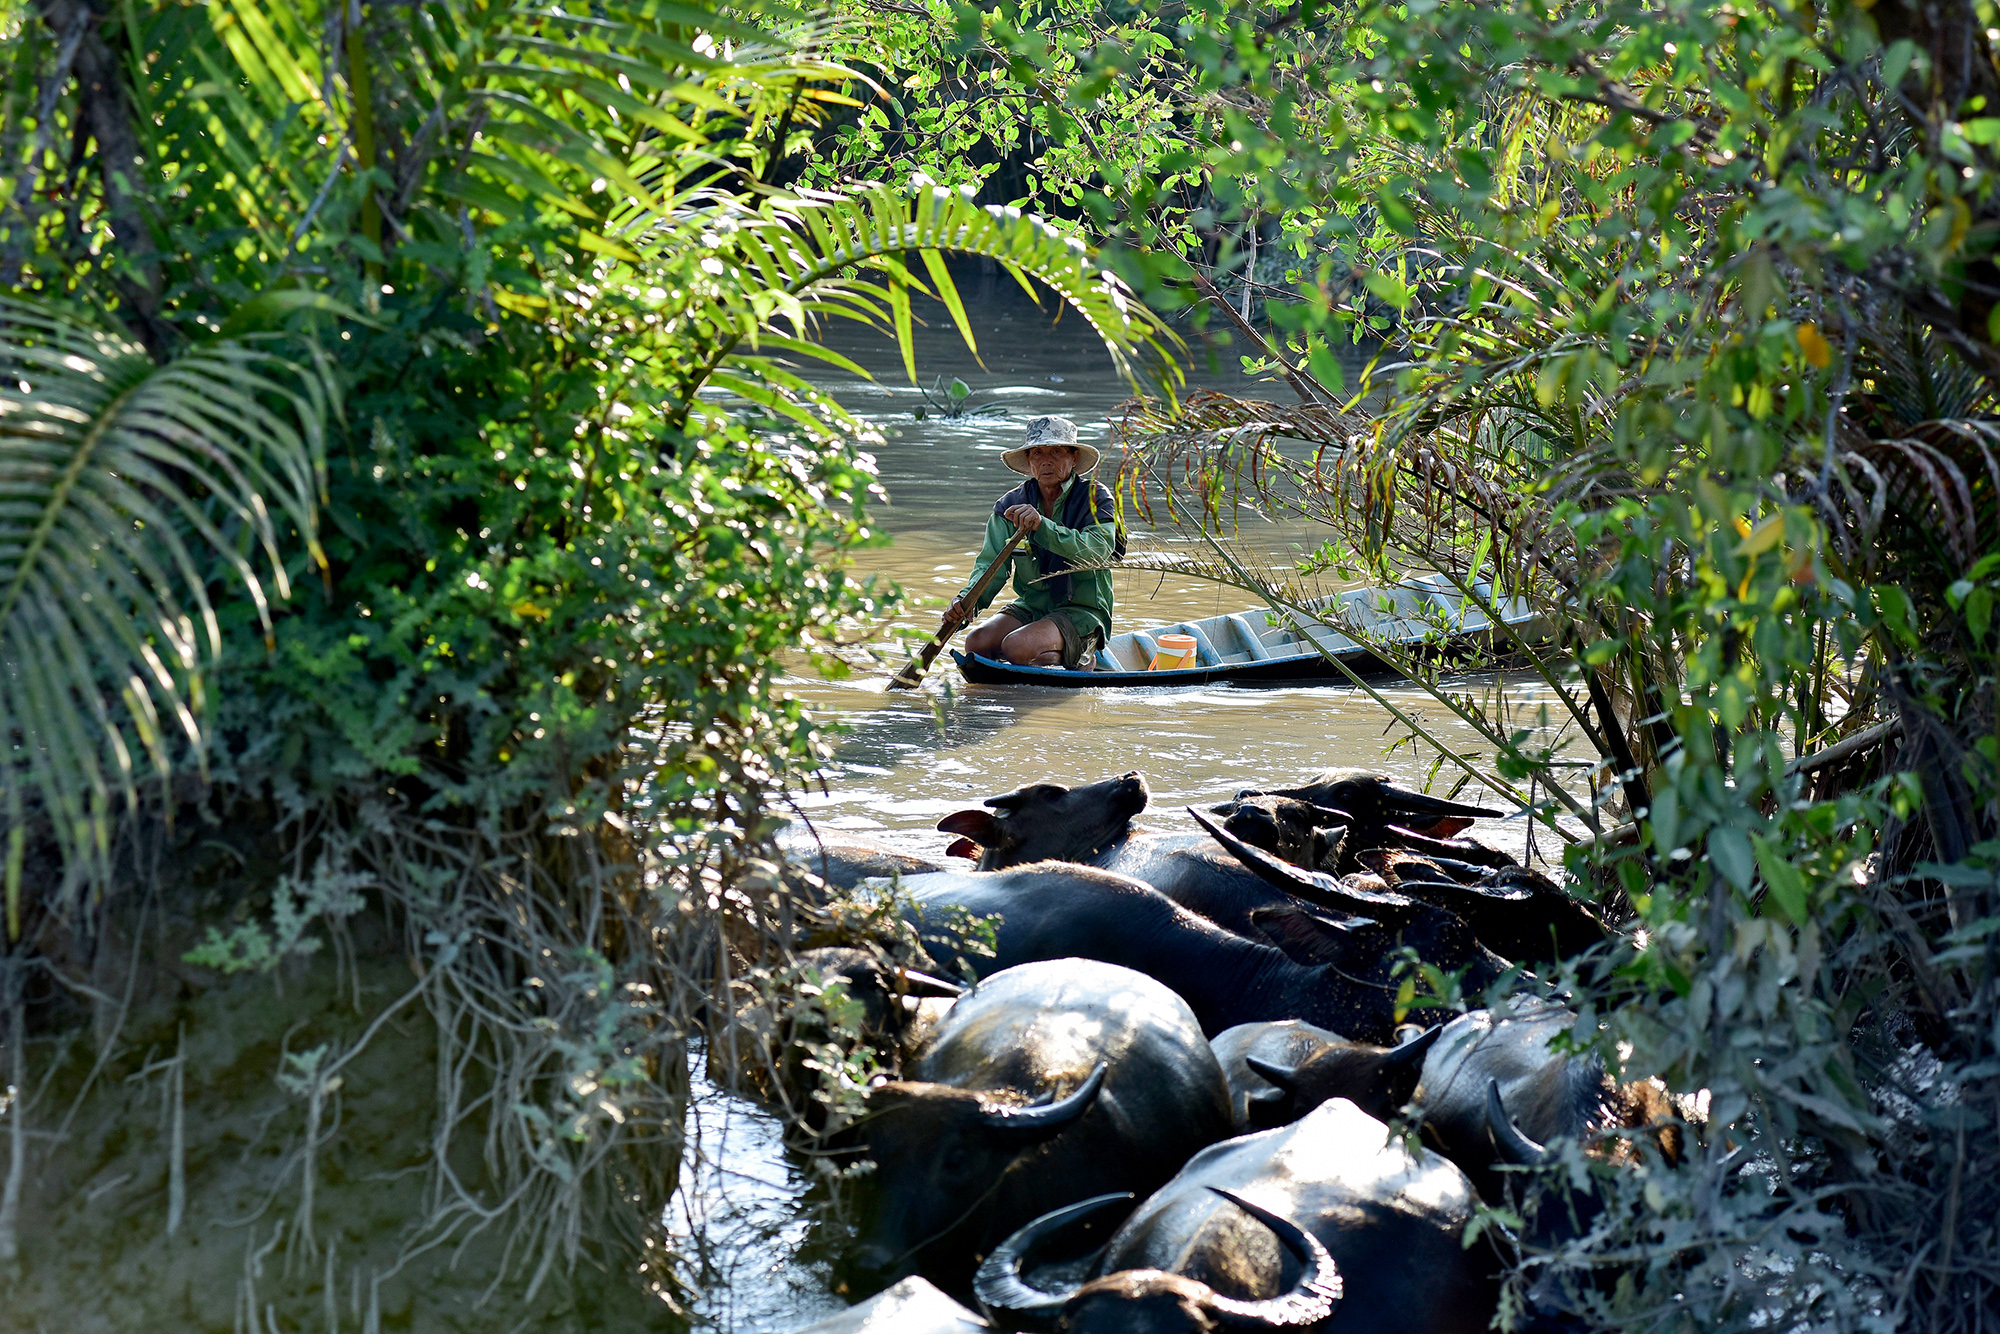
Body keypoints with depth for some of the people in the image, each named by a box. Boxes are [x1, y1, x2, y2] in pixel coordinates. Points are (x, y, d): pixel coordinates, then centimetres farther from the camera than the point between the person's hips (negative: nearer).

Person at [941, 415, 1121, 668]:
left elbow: (1098, 550, -25)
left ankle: (1078, 661, 0)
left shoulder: (1095, 497, -7)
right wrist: (968, 600, -24)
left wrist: (1042, 526, -37)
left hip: (1084, 612, -5)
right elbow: (991, 564, -2)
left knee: (1017, 646, -28)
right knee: (976, 642, -20)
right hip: (1030, 607, 5)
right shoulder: (1011, 504, 4)